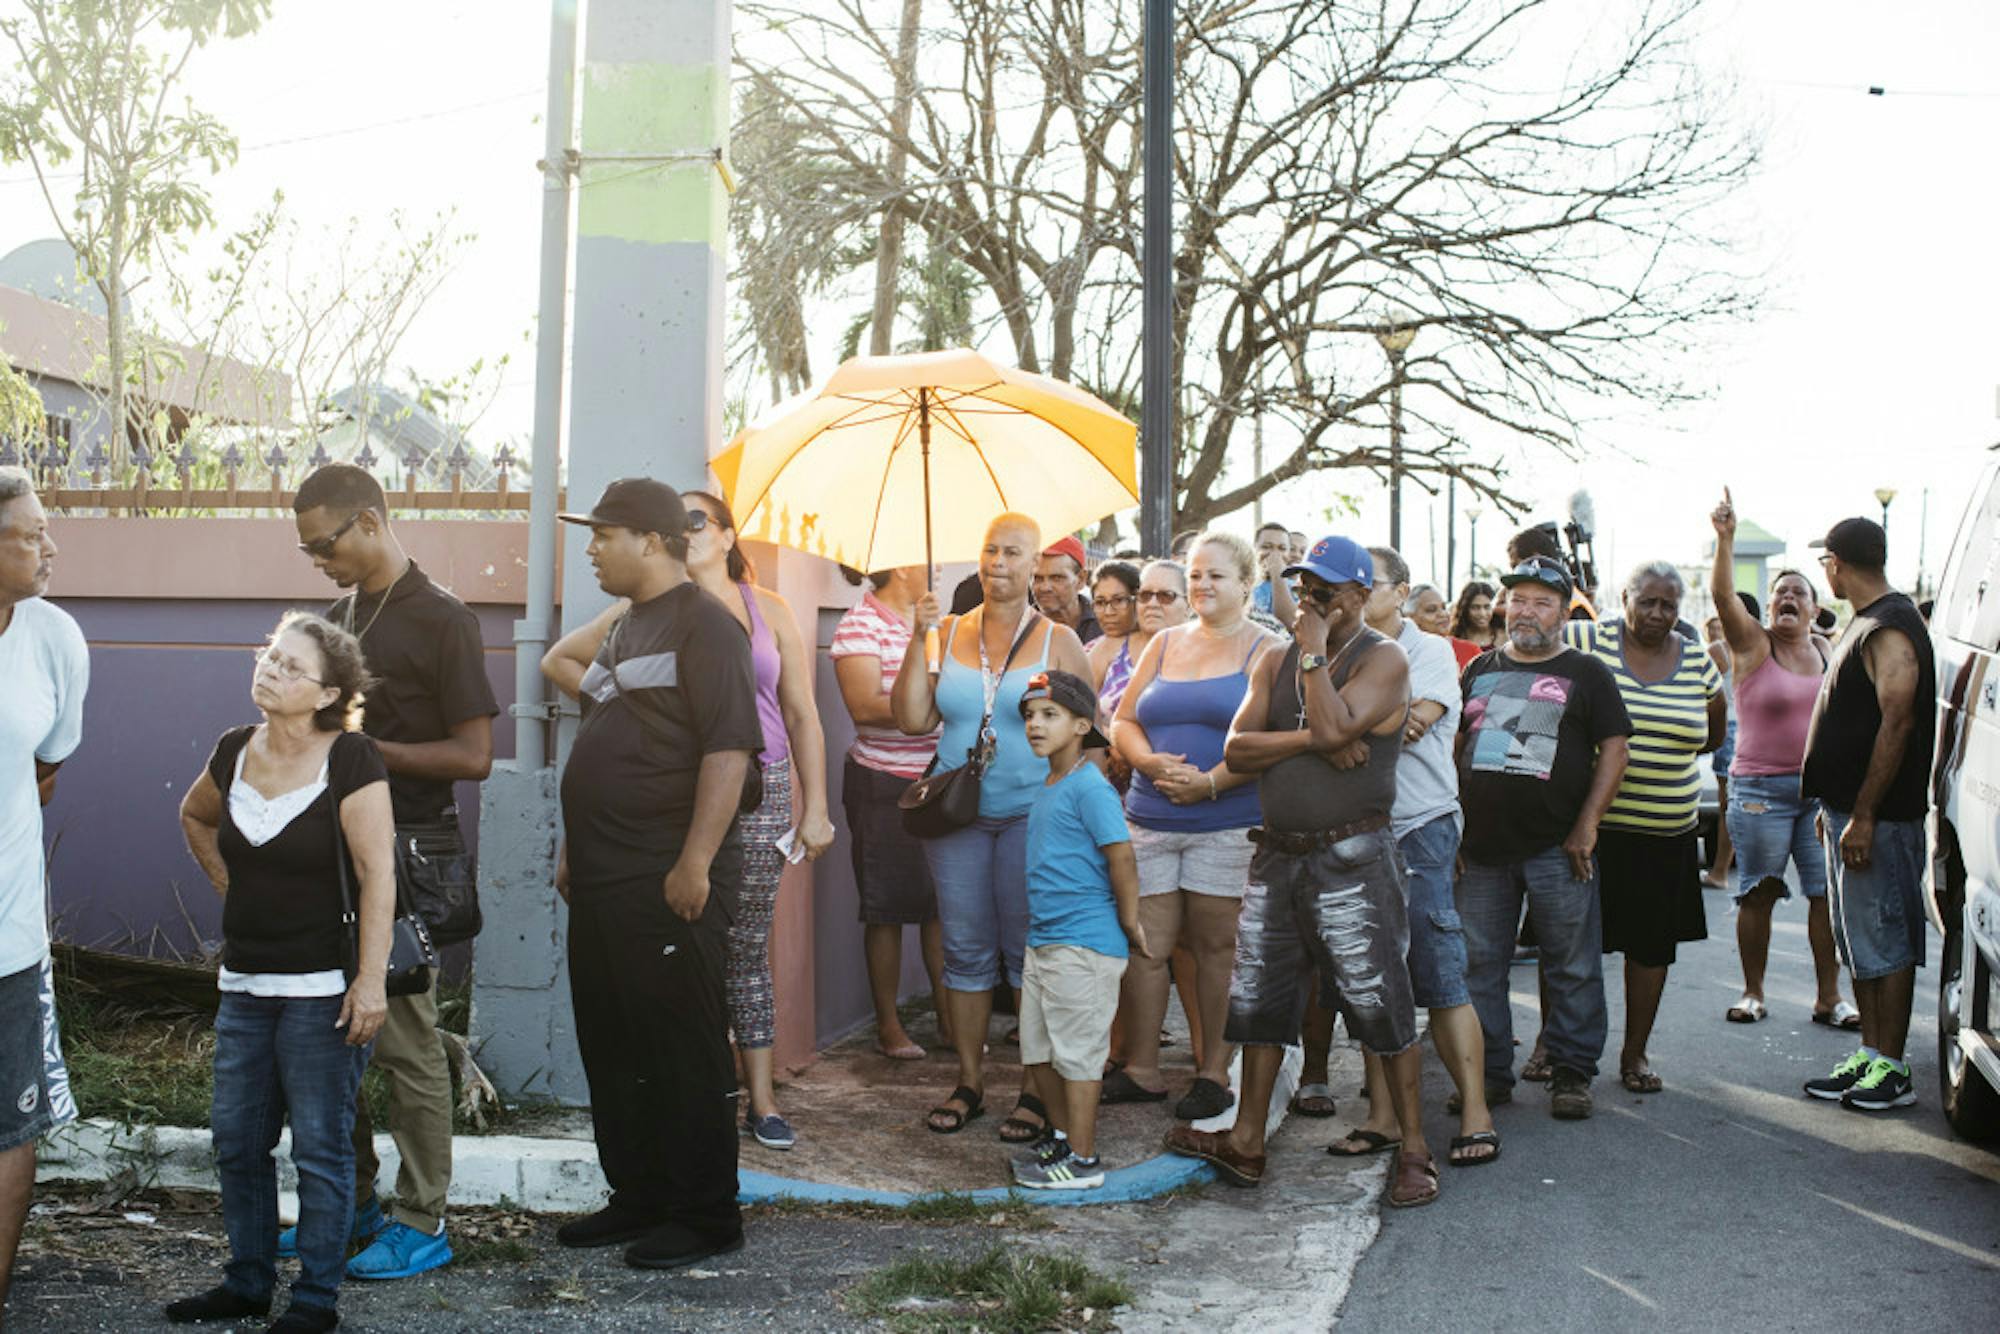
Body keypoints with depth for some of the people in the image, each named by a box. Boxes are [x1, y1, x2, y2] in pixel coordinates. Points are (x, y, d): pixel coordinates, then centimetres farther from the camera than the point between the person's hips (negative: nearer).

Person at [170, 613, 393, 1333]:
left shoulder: (351, 759, -13)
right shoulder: (234, 752, 6)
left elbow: (377, 873, -17)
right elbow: (194, 817, 28)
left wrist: (371, 979, -21)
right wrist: (227, 882, 16)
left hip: (323, 988, -7)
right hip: (244, 983, 7)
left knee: (319, 1147, 2)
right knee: (237, 1140, 14)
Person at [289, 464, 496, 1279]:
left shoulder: (440, 621, -10)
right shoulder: (336, 619, 14)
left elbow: (473, 756, -14)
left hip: (407, 853, -8)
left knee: (406, 1043, -3)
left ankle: (421, 1225, 6)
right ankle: (350, 1203, 26)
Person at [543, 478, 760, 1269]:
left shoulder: (703, 624, -11)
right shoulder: (625, 628, 18)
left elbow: (729, 748, -20)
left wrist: (696, 863, -24)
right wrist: (573, 850, 21)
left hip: (670, 885, -10)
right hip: (603, 880, 10)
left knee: (684, 1052, -1)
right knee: (611, 1049, 15)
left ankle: (706, 1217, 9)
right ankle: (638, 1199, 27)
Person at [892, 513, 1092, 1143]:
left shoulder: (1058, 641, 2)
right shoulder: (949, 634, 9)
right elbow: (912, 719, 2)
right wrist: (919, 640, -4)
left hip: (1031, 812, -3)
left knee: (1029, 952, 0)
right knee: (965, 950, 8)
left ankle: (1037, 1089, 8)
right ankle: (969, 1082, 18)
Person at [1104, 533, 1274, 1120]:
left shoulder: (1265, 651, 1)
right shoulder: (1164, 644, 16)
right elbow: (1123, 721, 14)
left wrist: (1212, 782, -17)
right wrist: (1151, 763, -6)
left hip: (1227, 824, -4)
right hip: (1150, 821, 4)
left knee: (1218, 947, 1)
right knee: (1144, 946, 3)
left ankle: (1215, 1073, 12)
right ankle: (1140, 1070, 12)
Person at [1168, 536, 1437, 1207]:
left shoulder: (1382, 660, -5)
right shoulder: (1275, 662, 12)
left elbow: (1335, 725, -21)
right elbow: (1237, 749, 0)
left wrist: (1315, 652, -11)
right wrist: (1313, 741, -13)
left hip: (1351, 860, -6)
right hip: (1278, 855, 6)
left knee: (1378, 1001, -3)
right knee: (1258, 996, 11)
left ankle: (1413, 1149, 7)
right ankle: (1246, 1141, 21)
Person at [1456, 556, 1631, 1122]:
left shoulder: (1585, 673, 4)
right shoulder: (1480, 670, 14)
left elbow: (1614, 747, -1)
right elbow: (1454, 745, 17)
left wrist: (1587, 824, -10)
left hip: (1557, 847, -3)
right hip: (1482, 846, 3)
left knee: (1572, 967, 2)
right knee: (1479, 965, 6)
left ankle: (1571, 1073, 12)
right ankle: (1489, 1073, 16)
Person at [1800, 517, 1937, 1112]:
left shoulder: (1889, 631, -16)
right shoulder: (1865, 624, 17)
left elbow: (1897, 723, -23)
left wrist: (1863, 815, -24)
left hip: (1877, 817, -10)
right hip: (1848, 809, 10)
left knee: (1886, 942, -4)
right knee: (1859, 941, 14)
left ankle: (1892, 1071, 1)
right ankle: (1870, 1056, 21)